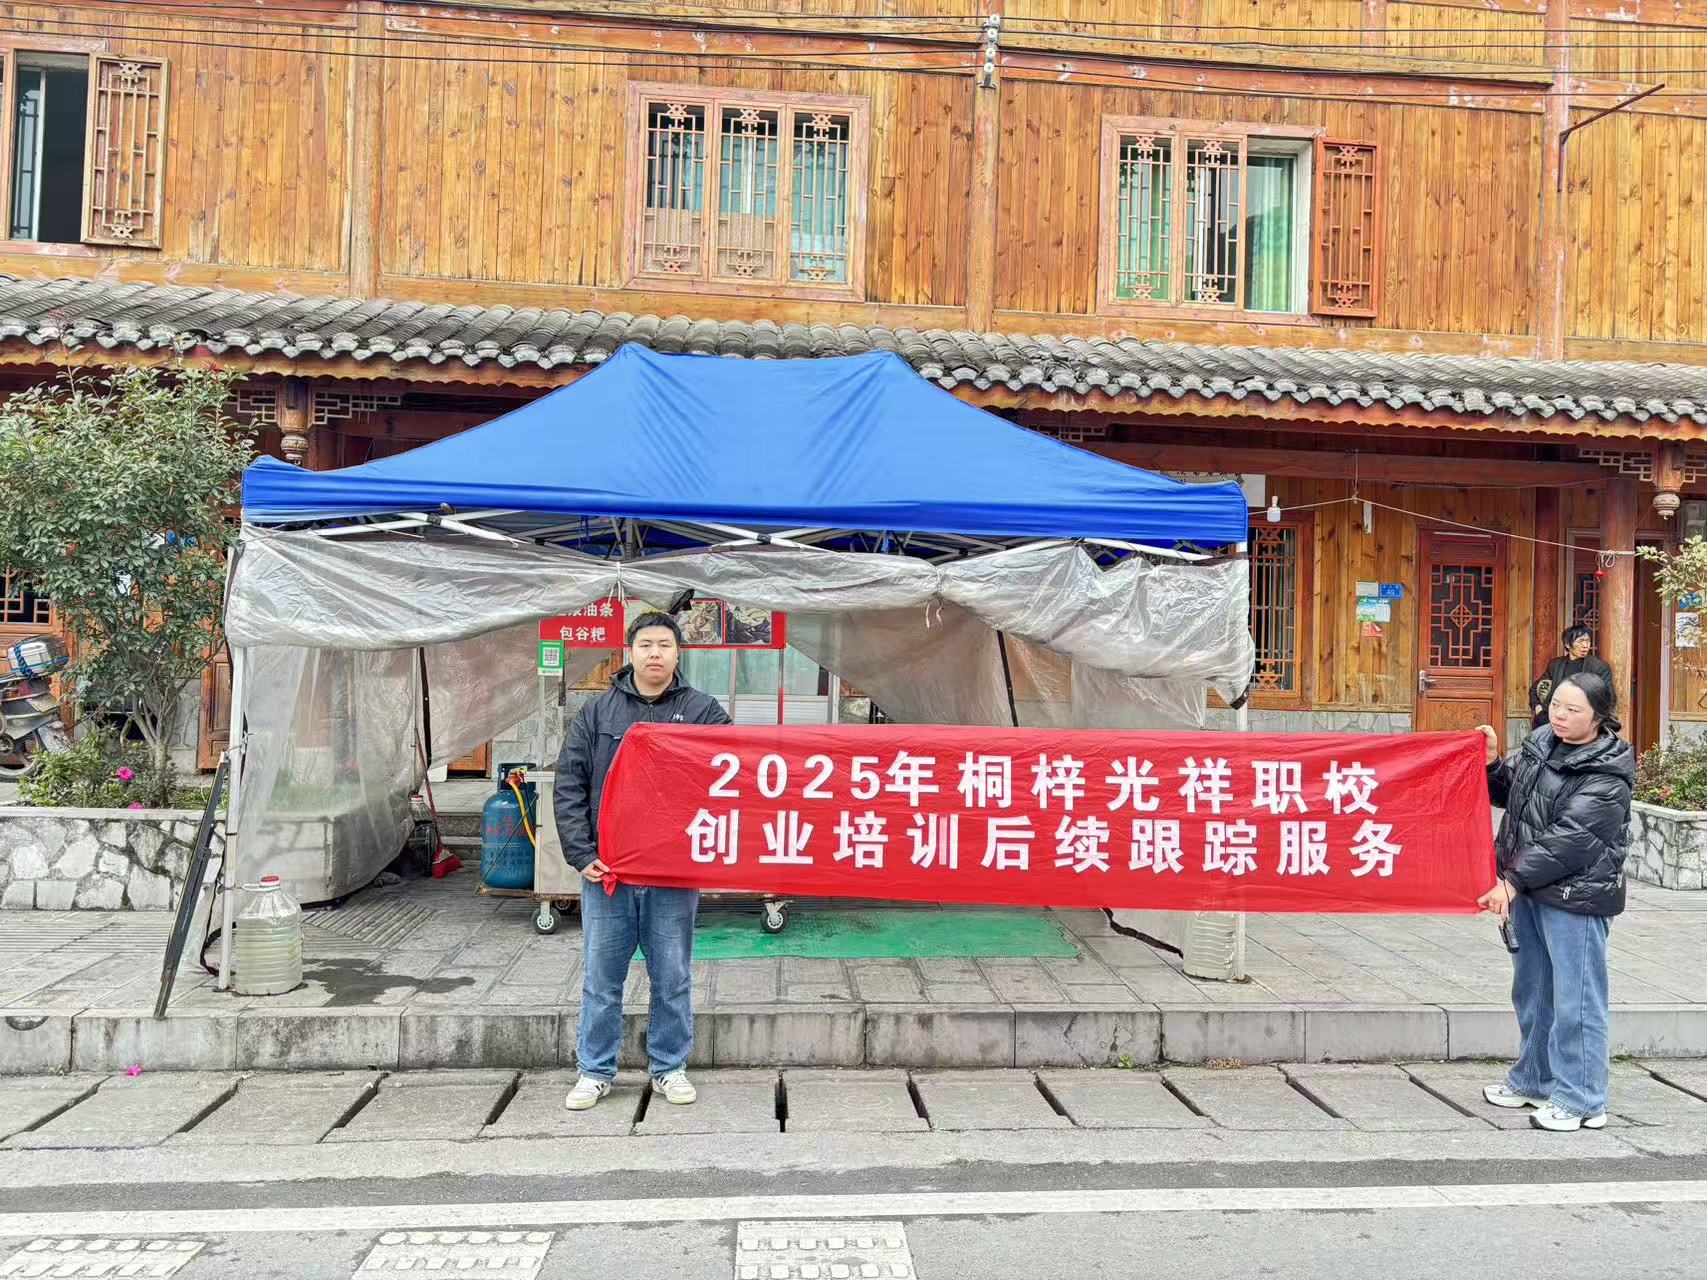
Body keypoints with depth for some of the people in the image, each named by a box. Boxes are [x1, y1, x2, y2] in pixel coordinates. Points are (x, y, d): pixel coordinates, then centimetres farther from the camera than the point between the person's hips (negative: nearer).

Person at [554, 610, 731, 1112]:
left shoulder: (703, 712, 2)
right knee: (601, 978, 9)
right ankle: (595, 1071, 24)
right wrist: (581, 854, -6)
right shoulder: (597, 713, 5)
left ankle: (669, 1068, 25)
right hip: (607, 870, 1)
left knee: (672, 978, 10)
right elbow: (569, 786, 3)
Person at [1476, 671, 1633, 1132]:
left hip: (1575, 897, -8)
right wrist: (1492, 764, 1)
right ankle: (1535, 1079, 34)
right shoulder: (1541, 743, 8)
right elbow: (1511, 795, 21)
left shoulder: (1606, 775, -15)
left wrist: (1513, 881, -21)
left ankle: (1581, 1100, 11)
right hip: (1528, 888, 8)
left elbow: (1569, 840, -21)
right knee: (1532, 990, 19)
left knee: (1575, 998, -1)